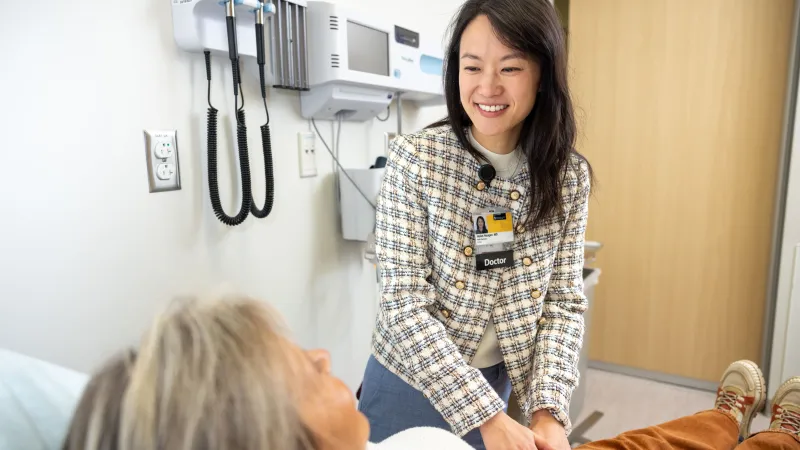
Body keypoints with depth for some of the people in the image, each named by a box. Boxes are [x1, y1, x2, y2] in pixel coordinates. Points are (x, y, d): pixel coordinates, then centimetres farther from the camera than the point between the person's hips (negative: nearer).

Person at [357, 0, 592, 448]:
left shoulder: (570, 177, -8)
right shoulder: (415, 158, -18)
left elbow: (564, 302, -5)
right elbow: (406, 305, -20)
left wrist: (548, 411, -17)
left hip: (495, 386, 3)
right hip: (409, 386, -3)